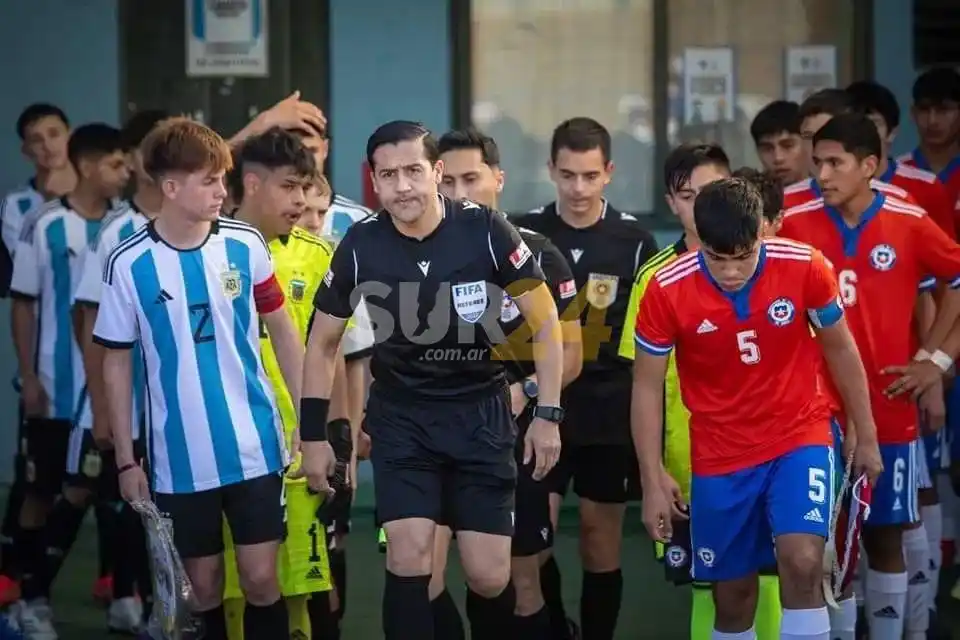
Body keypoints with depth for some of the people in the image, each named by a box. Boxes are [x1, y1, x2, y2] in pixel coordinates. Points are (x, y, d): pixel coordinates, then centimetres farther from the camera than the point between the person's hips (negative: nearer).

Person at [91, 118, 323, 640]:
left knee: (260, 578, 0)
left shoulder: (245, 244, -4)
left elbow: (282, 331, 8)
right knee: (204, 584, 8)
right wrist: (125, 460, 1)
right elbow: (116, 364, 1)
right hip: (180, 458, -1)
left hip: (254, 447, 1)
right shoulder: (129, 264, -8)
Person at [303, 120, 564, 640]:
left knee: (489, 576, -1)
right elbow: (323, 343, 4)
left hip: (481, 413, -1)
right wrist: (313, 435, 3)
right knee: (409, 558, -14)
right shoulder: (360, 245, -10)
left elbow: (544, 322, -5)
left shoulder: (485, 230, -15)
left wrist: (547, 413, -8)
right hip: (401, 416, 1)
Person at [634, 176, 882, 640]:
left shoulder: (805, 267, -16)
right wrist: (653, 480, -6)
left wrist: (866, 437, 9)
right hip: (720, 455, 1)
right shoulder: (667, 290, -17)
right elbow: (647, 386, -4)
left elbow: (839, 348, 1)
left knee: (802, 562, -22)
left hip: (800, 436, -1)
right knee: (732, 596, 8)